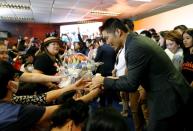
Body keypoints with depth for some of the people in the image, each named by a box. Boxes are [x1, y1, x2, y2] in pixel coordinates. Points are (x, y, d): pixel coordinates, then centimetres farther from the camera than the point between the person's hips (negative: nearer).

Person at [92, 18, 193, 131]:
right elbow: (135, 75, 12)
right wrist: (111, 81, 8)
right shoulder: (138, 40, 5)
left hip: (168, 99, -9)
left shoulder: (136, 46, -25)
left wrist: (104, 81, -10)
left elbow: (131, 84, -21)